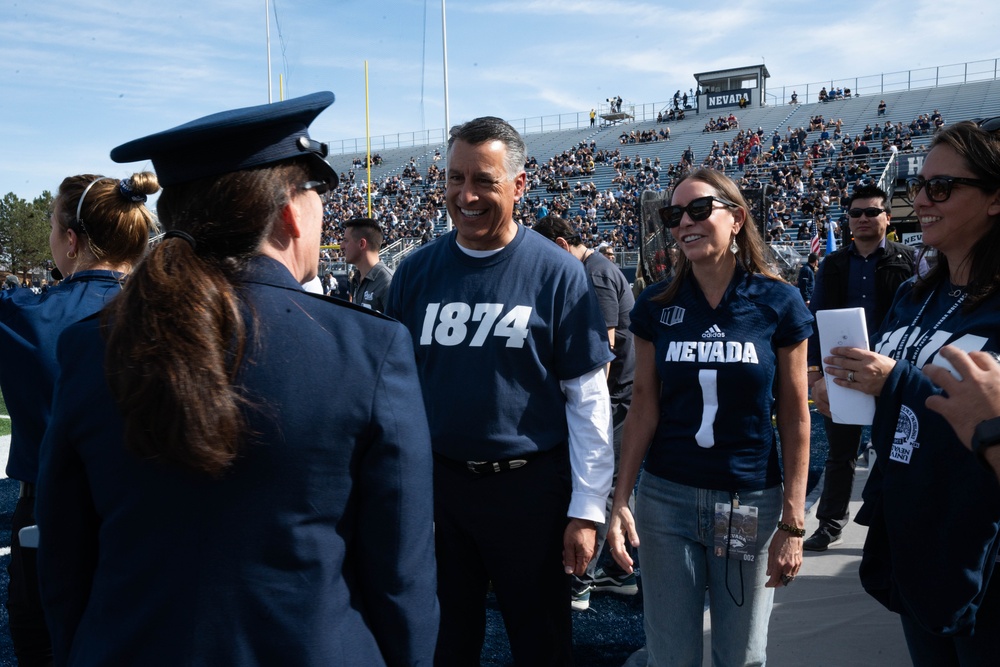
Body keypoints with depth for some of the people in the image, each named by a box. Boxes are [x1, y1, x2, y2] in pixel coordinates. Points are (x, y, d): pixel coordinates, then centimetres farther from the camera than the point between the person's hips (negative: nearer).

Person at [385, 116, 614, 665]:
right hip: (436, 480, 3)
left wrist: (587, 508, -8)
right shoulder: (416, 271, 0)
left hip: (532, 482, -2)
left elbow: (587, 396, -7)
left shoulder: (556, 272, -9)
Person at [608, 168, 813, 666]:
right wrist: (619, 501, -4)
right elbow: (644, 405, 1)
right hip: (666, 499, 1)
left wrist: (793, 522, -5)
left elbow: (794, 416, -3)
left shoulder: (778, 302, -6)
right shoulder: (656, 305, -1)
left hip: (751, 503, -1)